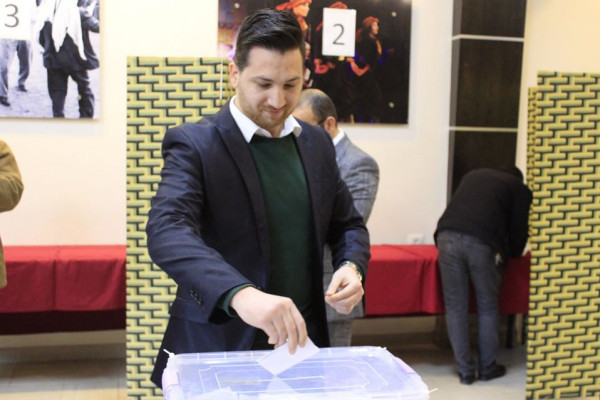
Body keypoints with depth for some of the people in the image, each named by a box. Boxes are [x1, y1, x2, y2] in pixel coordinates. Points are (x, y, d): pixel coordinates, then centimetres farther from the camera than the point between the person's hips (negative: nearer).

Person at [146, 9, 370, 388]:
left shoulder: (317, 142, 5)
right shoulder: (192, 143, -11)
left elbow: (348, 224, 14)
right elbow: (166, 231, -27)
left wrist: (351, 265, -8)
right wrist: (241, 294, -43)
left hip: (299, 341, 5)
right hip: (217, 349, -4)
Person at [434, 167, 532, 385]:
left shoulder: (473, 175, 32)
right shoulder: (520, 188, 22)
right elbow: (519, 228, 19)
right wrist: (511, 254, 40)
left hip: (447, 236, 3)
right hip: (482, 243, -3)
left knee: (455, 307, 10)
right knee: (487, 308, 14)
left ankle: (465, 371, 17)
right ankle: (487, 368, 26)